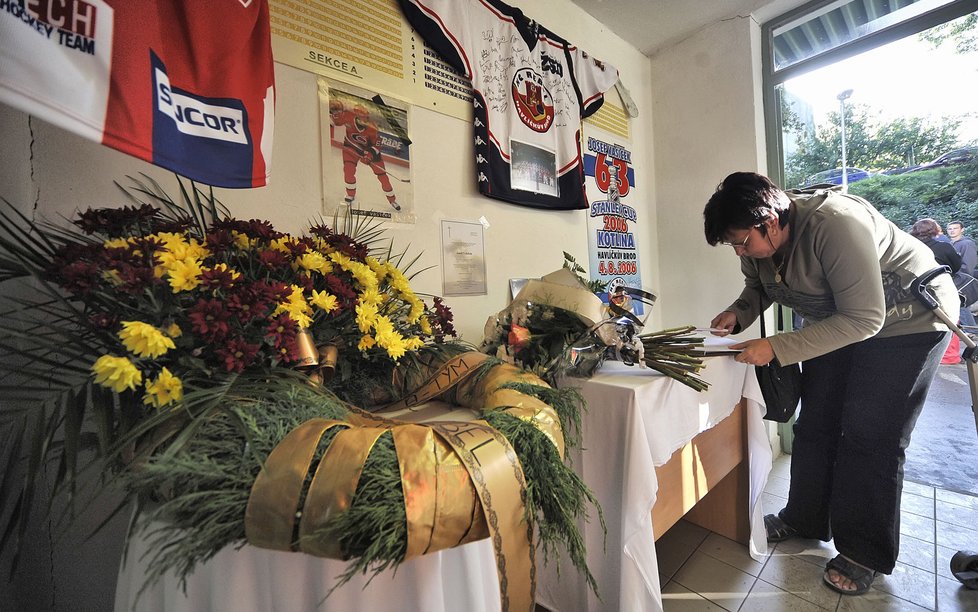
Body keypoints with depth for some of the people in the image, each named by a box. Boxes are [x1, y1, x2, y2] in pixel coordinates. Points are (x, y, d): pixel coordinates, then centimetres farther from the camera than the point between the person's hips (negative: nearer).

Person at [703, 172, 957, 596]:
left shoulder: (835, 224, -35)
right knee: (815, 425, 8)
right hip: (838, 320, 7)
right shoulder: (756, 242, -13)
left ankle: (864, 552, 14)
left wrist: (776, 348, -37)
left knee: (869, 437, -5)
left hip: (906, 321, -7)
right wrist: (736, 313, -18)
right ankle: (805, 519, 25)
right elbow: (758, 289, 4)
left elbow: (864, 319, -34)